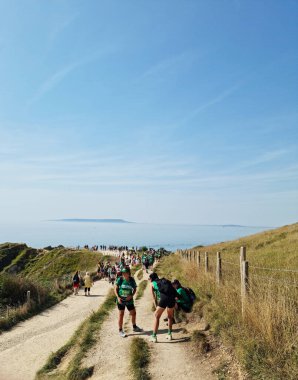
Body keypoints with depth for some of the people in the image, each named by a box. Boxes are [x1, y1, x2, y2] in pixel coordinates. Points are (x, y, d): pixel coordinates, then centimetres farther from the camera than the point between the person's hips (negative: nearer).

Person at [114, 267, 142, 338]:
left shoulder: (132, 280, -6)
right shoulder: (120, 279, -12)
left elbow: (135, 289, 4)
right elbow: (116, 288, -6)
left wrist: (131, 295, -13)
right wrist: (118, 297, -16)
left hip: (129, 300, 3)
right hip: (121, 300, -3)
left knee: (133, 313, 13)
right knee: (121, 314, 3)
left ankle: (134, 327, 37)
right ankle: (120, 331, 16)